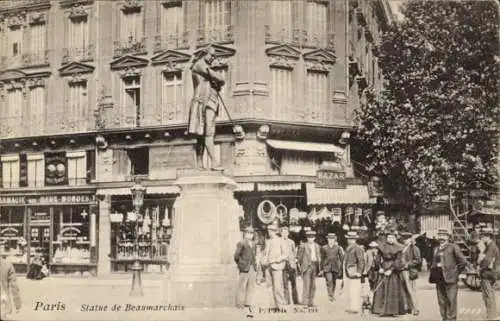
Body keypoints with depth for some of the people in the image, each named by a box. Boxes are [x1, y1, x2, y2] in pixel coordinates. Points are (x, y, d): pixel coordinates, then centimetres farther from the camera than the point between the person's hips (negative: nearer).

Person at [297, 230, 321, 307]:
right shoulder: (303, 246, -4)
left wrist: (318, 265, 16)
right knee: (306, 284, -11)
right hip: (307, 266, -6)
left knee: (313, 285, 7)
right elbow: (299, 257, 0)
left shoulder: (317, 246, 13)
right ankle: (305, 302, -9)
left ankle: (311, 302, 13)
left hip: (315, 266, 6)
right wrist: (300, 266, -3)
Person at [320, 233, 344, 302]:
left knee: (334, 282, 10)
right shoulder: (324, 248, 4)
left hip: (335, 267, 1)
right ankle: (330, 295, -18)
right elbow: (322, 258, 9)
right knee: (329, 281, -15)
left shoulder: (338, 248, 3)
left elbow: (341, 258, 6)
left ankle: (332, 294, 26)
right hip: (327, 267, -1)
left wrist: (342, 267, 0)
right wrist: (321, 268, 10)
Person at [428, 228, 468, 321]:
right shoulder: (436, 249, 16)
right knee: (442, 301, 8)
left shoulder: (453, 247, -3)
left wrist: (456, 273, -3)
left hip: (450, 279, -6)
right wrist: (433, 275, 12)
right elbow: (433, 263, 25)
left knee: (451, 300, -6)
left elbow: (463, 262, -4)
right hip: (439, 279, 6)